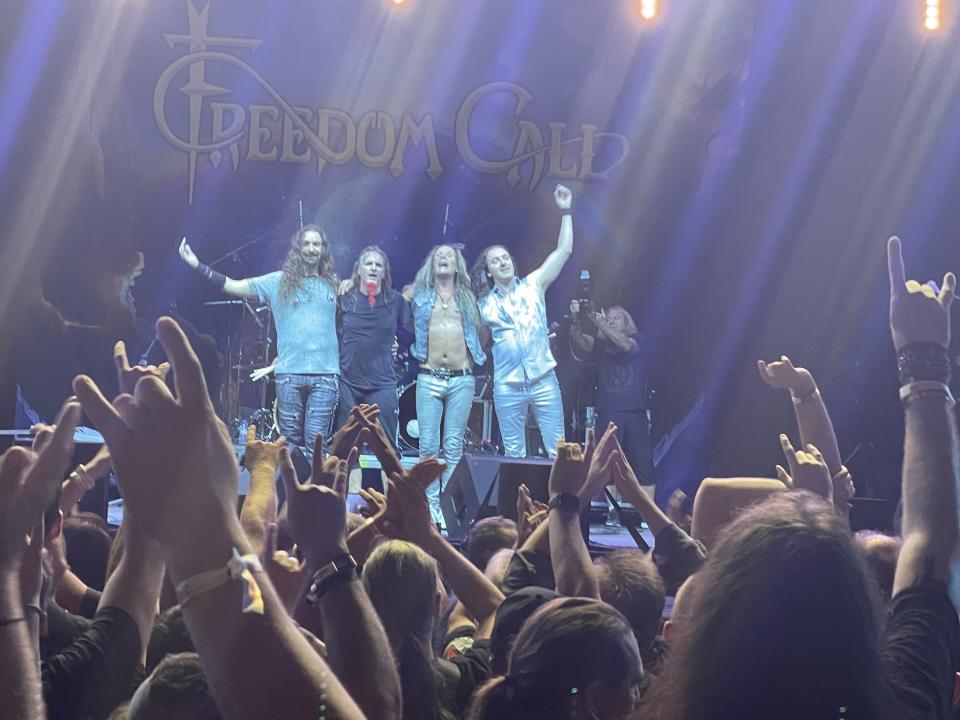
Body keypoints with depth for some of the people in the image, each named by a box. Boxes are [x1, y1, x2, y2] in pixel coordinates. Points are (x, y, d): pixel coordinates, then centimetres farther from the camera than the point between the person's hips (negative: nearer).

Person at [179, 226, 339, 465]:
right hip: (289, 374, 1)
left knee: (315, 443, -7)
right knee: (291, 443, 7)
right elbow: (234, 286, 4)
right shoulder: (278, 282, 7)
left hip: (325, 375, 0)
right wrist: (197, 265, -2)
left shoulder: (333, 284, 11)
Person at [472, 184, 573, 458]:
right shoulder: (485, 304, 7)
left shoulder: (533, 285, 6)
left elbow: (564, 250, 0)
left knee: (558, 450, -3)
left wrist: (565, 211, -6)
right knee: (513, 454, 5)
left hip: (544, 381, -1)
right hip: (507, 387, 1)